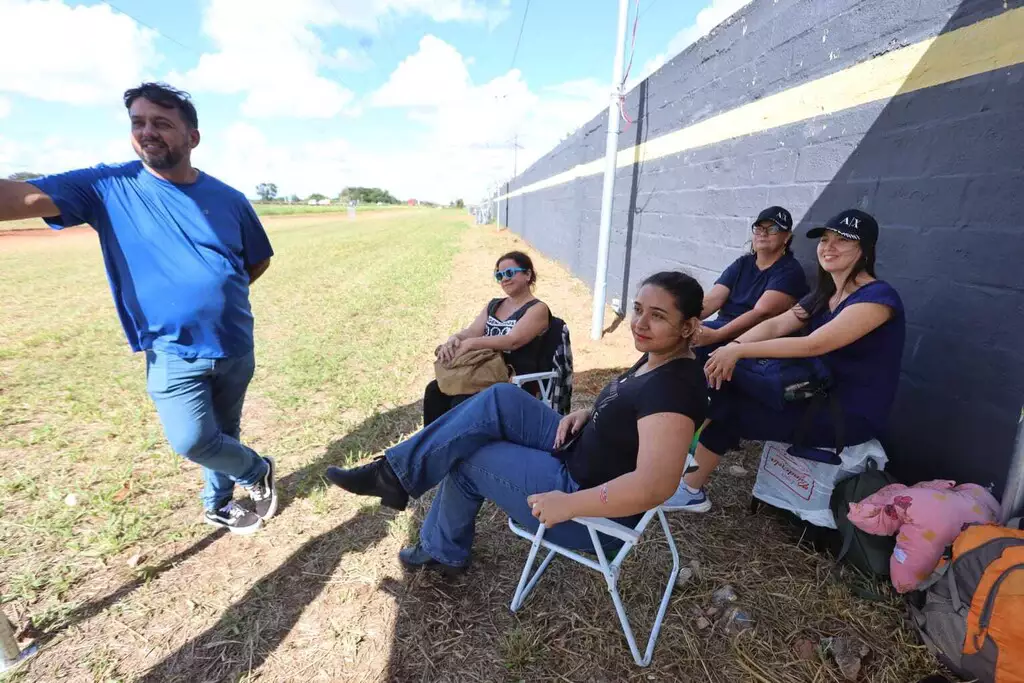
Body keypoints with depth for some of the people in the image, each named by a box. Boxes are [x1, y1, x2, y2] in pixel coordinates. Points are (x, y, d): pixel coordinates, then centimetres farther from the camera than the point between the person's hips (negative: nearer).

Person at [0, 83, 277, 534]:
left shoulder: (227, 199, -1)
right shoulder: (109, 187, -4)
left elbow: (259, 260, 10)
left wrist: (221, 295, 0)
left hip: (236, 347, 2)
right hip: (172, 352, -1)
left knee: (224, 432, 16)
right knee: (192, 441, -10)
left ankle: (217, 504, 41)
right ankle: (256, 470, 22)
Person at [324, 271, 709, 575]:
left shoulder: (673, 386, -27)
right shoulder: (656, 358, 2)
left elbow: (653, 487, -36)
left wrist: (567, 504, -30)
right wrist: (587, 414, 0)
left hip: (595, 514, -9)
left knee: (467, 460, -3)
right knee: (501, 400, -4)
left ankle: (443, 551, 22)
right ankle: (394, 473, 6)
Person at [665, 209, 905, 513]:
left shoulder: (878, 296, -19)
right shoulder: (825, 295, 10)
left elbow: (814, 345, -29)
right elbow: (776, 324, -4)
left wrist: (740, 351, -28)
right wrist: (733, 347, -23)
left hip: (852, 416, -8)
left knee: (727, 412, -13)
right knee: (725, 387, -5)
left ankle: (691, 489, 7)